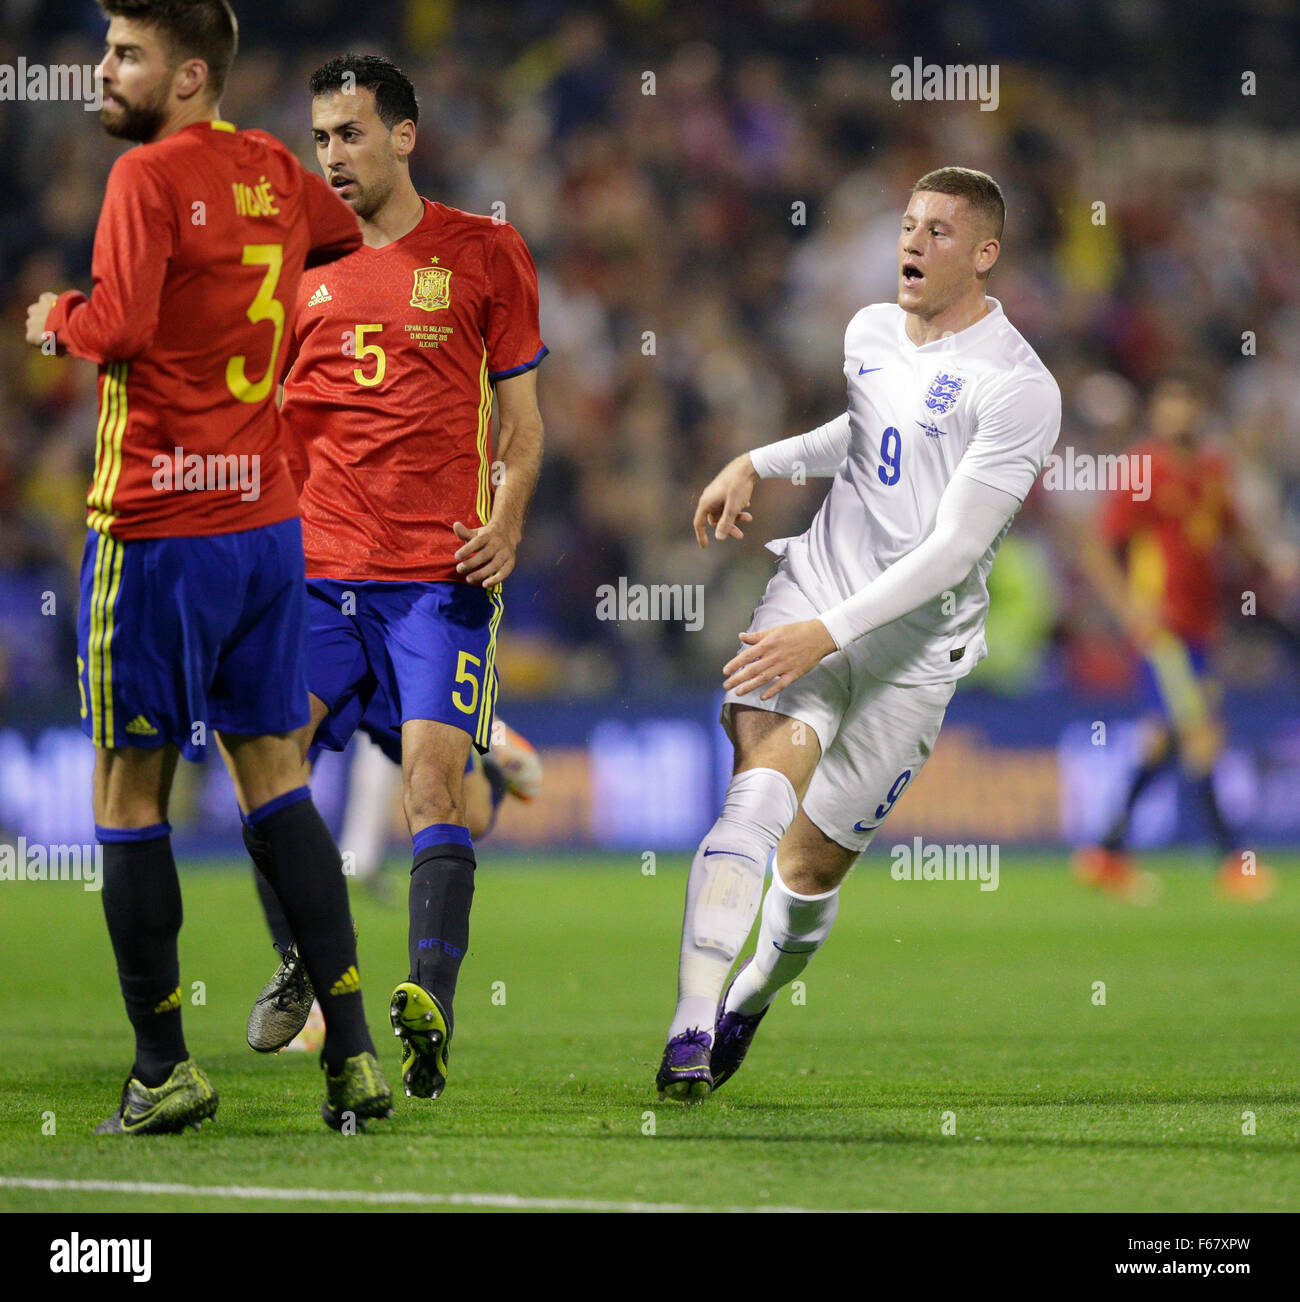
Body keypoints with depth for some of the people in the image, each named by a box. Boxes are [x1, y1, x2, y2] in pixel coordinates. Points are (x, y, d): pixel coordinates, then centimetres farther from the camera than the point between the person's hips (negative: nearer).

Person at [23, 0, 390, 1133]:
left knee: (130, 791, 2)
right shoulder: (272, 170, 10)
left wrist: (58, 317, -4)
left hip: (157, 529, -7)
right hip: (269, 520, 7)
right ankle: (353, 1052, 4)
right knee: (275, 780, 11)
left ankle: (165, 1068, 2)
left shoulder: (150, 176, -13)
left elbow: (120, 327, -23)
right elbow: (345, 238, 31)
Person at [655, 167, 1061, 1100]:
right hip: (811, 595, 3)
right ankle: (690, 1030, -31)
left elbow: (954, 549, -20)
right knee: (762, 794, -22)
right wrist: (755, 465, 19)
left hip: (914, 648, -3)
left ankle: (747, 1007, 35)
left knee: (812, 862, 5)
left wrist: (828, 632, -25)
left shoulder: (1018, 387, -15)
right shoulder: (872, 331, 8)